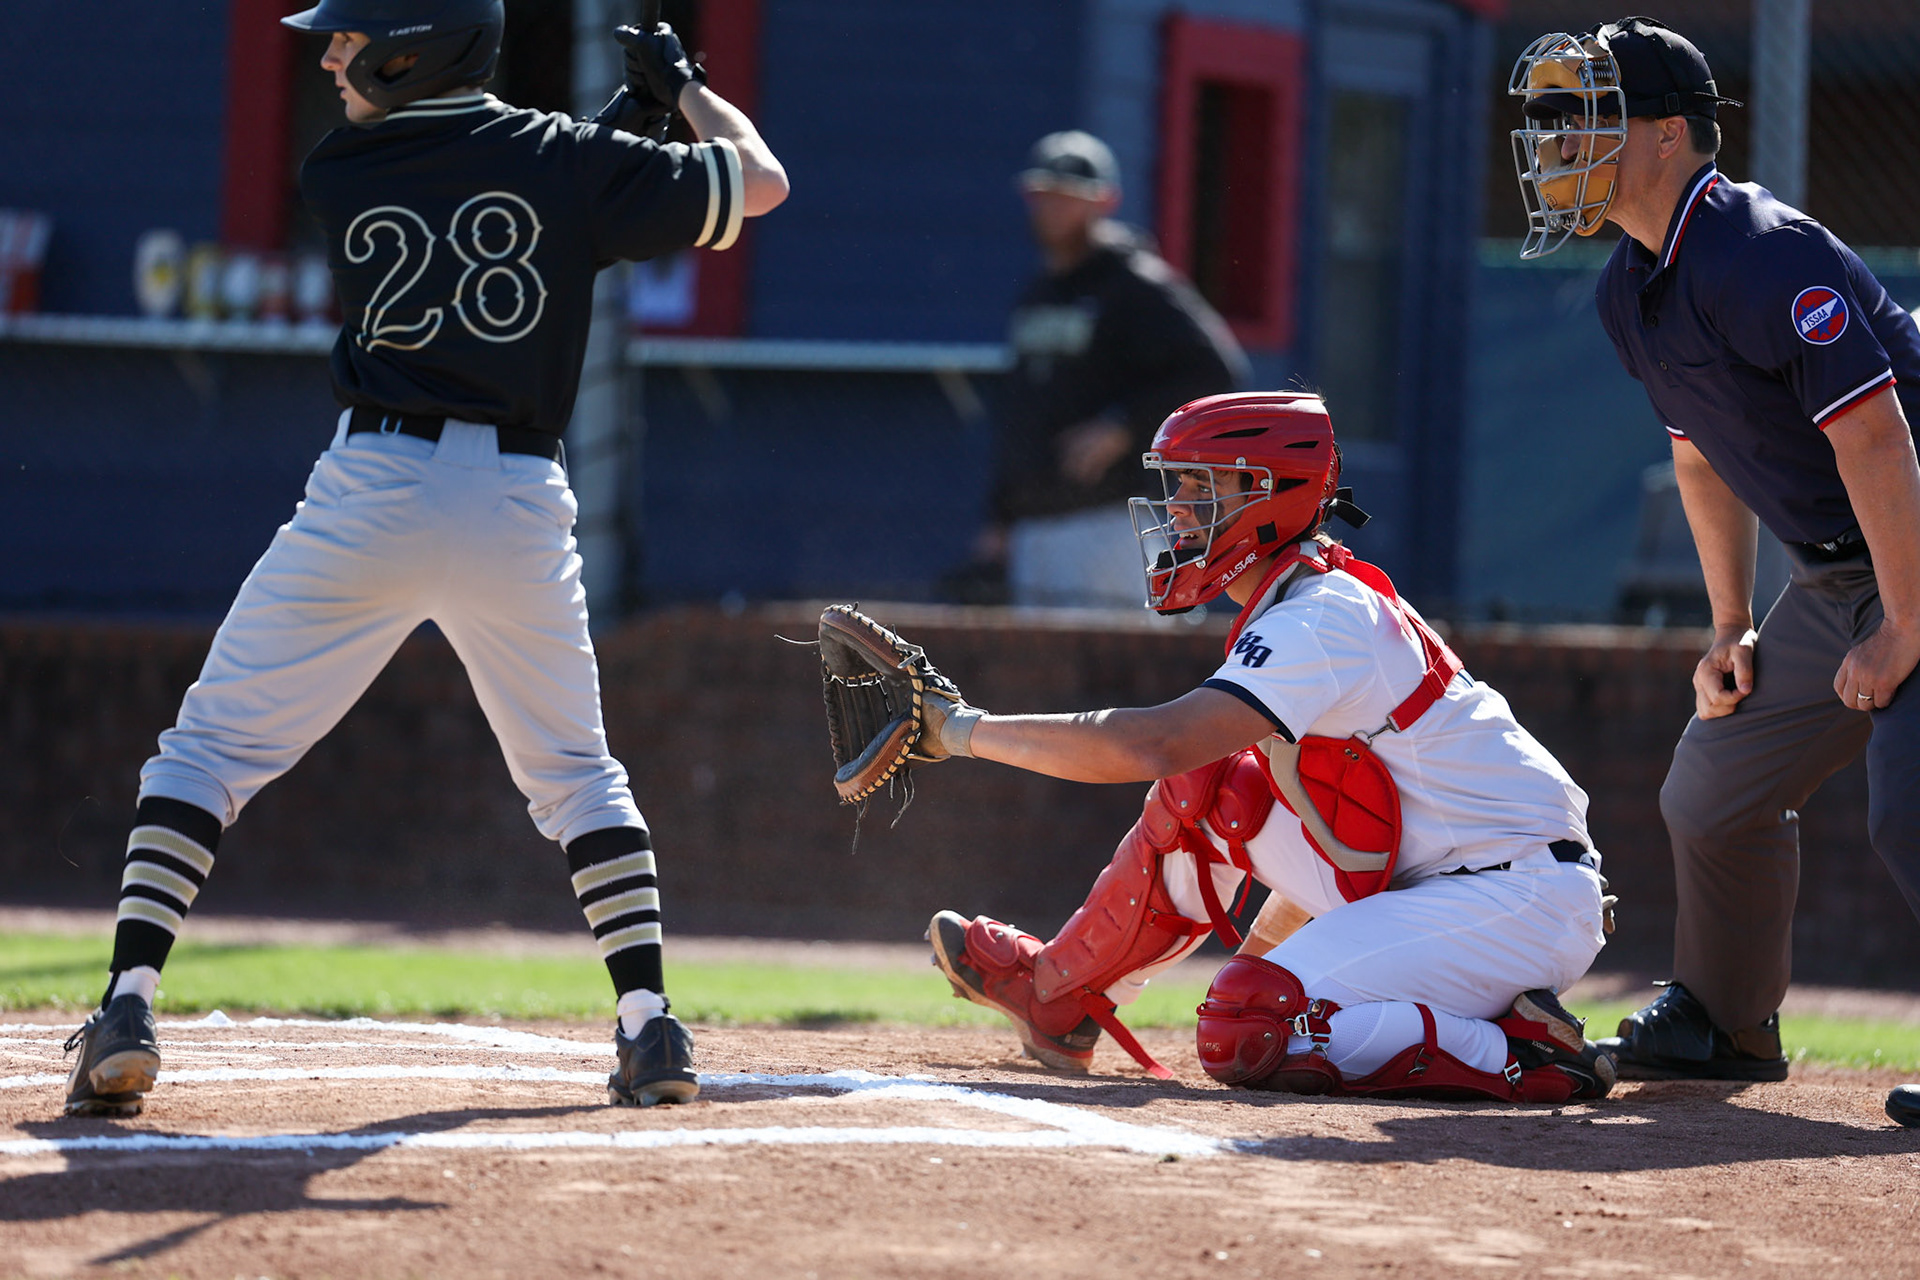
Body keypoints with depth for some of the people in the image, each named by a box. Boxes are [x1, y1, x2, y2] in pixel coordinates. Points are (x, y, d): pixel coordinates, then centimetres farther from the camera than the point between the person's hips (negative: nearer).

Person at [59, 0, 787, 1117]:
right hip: (522, 501, 2)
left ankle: (129, 1004, -9)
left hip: (374, 487, -2)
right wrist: (684, 92, 23)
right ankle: (651, 1024, 8)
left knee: (210, 749, 6)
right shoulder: (566, 160, 3)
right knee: (576, 769, 20)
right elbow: (761, 181, 7)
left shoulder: (339, 172, 5)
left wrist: (621, 118, 22)